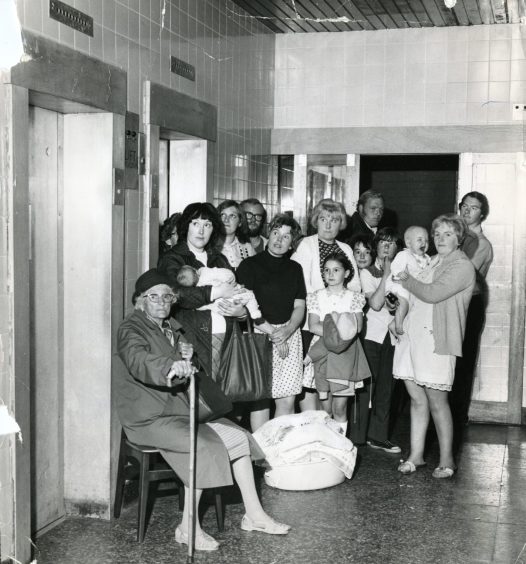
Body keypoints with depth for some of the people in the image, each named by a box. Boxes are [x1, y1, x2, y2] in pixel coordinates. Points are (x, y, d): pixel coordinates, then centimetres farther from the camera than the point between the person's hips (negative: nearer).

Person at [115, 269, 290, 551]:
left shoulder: (172, 327, 17)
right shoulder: (131, 328, -8)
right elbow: (139, 362, -31)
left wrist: (187, 358, 2)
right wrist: (171, 367, -50)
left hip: (180, 407, 8)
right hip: (149, 416, -8)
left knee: (237, 436, -3)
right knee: (204, 447, -28)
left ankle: (254, 514, 5)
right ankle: (188, 528, -17)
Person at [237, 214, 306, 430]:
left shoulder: (294, 269, 15)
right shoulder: (249, 265, 2)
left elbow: (299, 307, 11)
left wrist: (287, 331, -8)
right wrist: (271, 331, -9)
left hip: (289, 335, 4)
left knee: (287, 400, 0)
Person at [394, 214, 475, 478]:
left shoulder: (462, 266, -6)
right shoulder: (433, 262, 19)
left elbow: (432, 294, -17)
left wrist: (407, 279, -3)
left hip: (436, 340, -7)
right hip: (413, 335, 7)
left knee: (436, 400, -1)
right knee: (417, 398, 8)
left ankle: (446, 459, 10)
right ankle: (416, 454, 16)